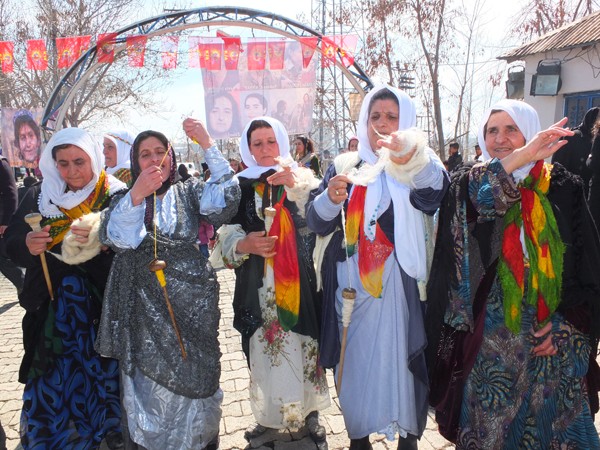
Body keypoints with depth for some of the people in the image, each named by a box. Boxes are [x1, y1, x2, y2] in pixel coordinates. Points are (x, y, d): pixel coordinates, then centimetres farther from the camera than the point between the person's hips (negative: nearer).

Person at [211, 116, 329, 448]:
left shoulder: (301, 178, 5)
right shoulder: (241, 185, 7)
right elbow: (227, 235, 2)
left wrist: (296, 188, -23)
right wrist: (244, 245, -19)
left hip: (298, 282, -1)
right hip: (258, 287, 1)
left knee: (304, 347, 4)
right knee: (264, 349, 7)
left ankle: (311, 414, 24)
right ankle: (268, 415, 29)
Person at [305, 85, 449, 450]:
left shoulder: (420, 165, 1)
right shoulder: (345, 164, 9)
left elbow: (435, 188, -25)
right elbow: (317, 223, 2)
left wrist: (412, 157, -47)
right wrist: (329, 198, -20)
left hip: (399, 284, -2)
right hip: (350, 282, 2)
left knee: (402, 358, 4)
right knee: (356, 359, 9)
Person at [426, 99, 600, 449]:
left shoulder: (562, 187, 3)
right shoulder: (470, 182, 1)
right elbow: (476, 200, -25)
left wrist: (567, 324, -4)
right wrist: (521, 157, -33)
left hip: (553, 337, 2)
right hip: (489, 337, -1)